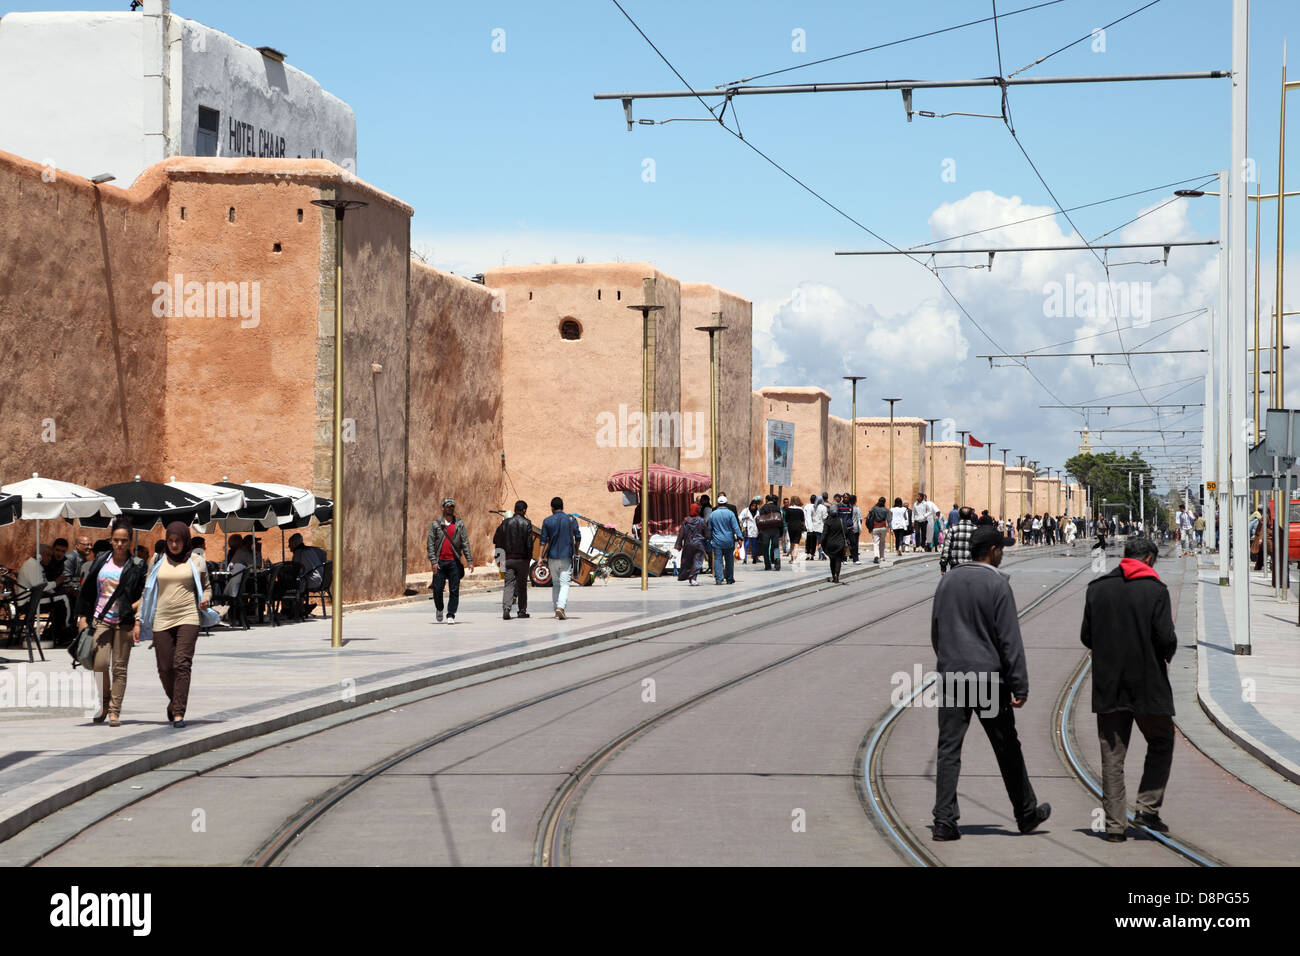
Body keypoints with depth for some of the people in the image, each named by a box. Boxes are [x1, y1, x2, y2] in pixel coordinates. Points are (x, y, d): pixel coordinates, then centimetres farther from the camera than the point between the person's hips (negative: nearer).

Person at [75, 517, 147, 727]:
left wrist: (138, 624, -10)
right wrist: (83, 617, 8)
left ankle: (114, 711, 3)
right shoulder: (101, 562, 9)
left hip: (124, 622, -2)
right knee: (100, 663, -9)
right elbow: (87, 591, 14)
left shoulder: (136, 566, 1)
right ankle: (104, 704, 12)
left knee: (119, 668, -2)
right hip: (101, 620, 2)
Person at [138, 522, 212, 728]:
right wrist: (138, 621, 9)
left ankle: (178, 713, -17)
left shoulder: (196, 562, 7)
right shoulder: (158, 562, 11)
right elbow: (147, 593, 14)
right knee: (165, 668, 1)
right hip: (162, 620, 2)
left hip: (188, 618, -2)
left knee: (182, 663, -16)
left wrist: (205, 600, -4)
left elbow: (206, 587, 19)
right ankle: (174, 701, 29)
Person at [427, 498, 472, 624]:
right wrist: (433, 561, -8)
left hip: (454, 561, 0)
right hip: (440, 562, 0)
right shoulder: (436, 524, 5)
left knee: (454, 590, -3)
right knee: (437, 589, -1)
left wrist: (469, 561, -3)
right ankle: (439, 609, 25)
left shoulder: (459, 525, 8)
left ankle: (451, 615, 3)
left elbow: (465, 544, 5)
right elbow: (430, 544, 2)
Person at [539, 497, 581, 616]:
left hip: (552, 557, 1)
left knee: (555, 584, 14)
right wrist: (576, 552, 15)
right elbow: (578, 538, -1)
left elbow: (544, 541, -2)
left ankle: (556, 609, 15)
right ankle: (560, 607, -23)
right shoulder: (571, 520, 0)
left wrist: (542, 558, -1)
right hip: (566, 557, -1)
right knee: (564, 584, -4)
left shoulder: (547, 521, 0)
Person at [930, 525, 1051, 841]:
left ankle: (944, 820, -5)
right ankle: (1026, 813, 22)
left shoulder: (947, 581, 8)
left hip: (951, 675, 4)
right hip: (988, 676, -4)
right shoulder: (997, 584, -9)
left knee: (949, 749, 2)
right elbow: (1009, 639, -11)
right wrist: (1020, 686, -9)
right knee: (1007, 747, 9)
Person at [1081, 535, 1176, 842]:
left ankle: (1115, 824, 4)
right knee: (1161, 743, 16)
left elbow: (1086, 637, 5)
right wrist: (1167, 656, 9)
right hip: (1147, 684, -3)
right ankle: (1148, 807, 4)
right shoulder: (1155, 590, -9)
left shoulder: (1097, 588, 2)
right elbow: (1166, 639, -13)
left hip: (1108, 686, 3)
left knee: (1112, 755, 6)